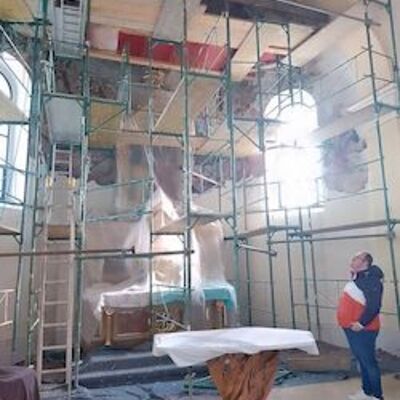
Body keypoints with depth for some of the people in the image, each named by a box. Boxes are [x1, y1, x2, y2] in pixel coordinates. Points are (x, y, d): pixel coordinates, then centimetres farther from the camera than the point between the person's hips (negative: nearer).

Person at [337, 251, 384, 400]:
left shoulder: (371, 279, -18)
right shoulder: (357, 278, 11)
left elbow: (374, 306, -25)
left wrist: (361, 323, -24)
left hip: (362, 330, -10)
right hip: (352, 328, 10)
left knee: (369, 361, 2)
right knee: (362, 360, 19)